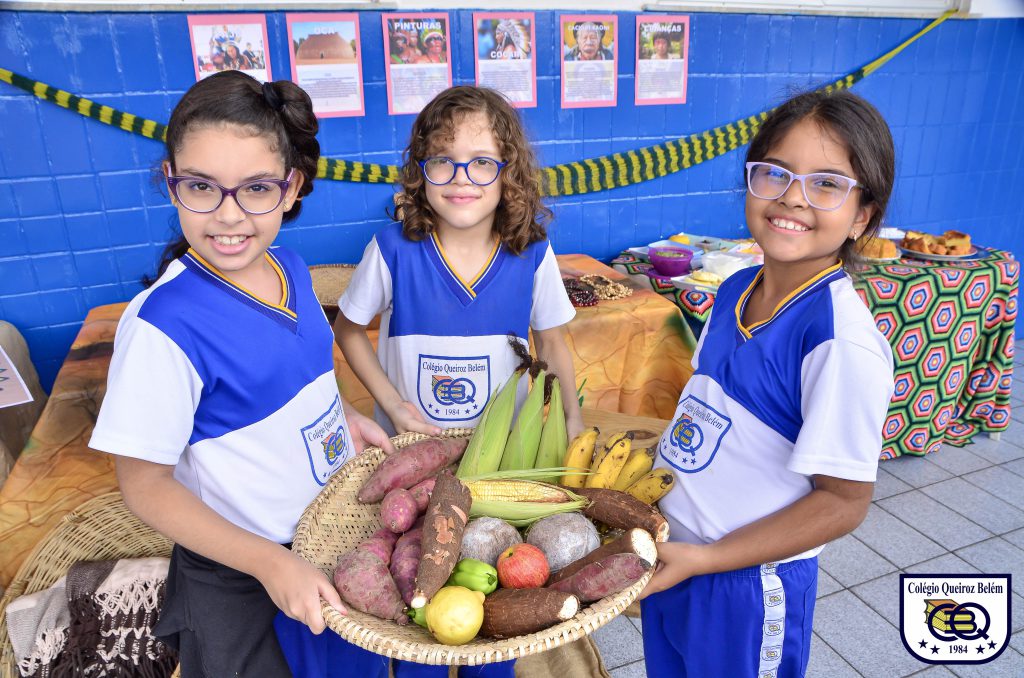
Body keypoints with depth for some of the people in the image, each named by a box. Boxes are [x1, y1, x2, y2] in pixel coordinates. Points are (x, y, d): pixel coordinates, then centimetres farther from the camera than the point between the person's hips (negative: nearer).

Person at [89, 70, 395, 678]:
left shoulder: (291, 269, -7)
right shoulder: (163, 326, -27)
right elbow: (146, 485, -19)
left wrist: (346, 414, -4)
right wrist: (270, 562, -25)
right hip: (237, 581, -6)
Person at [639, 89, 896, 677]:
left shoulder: (843, 341, -26)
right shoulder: (736, 290, -4)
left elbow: (843, 501, -20)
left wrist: (702, 558, -21)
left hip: (745, 588, -6)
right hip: (670, 556, 7)